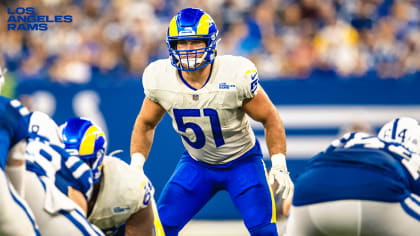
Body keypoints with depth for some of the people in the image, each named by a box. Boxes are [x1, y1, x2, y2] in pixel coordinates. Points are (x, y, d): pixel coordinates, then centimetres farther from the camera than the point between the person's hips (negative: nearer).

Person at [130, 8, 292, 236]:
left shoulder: (237, 75, -26)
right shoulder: (160, 79, -16)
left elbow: (270, 119, -12)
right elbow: (145, 124, 3)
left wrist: (279, 166, -18)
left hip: (241, 161, -3)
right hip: (196, 163, 3)